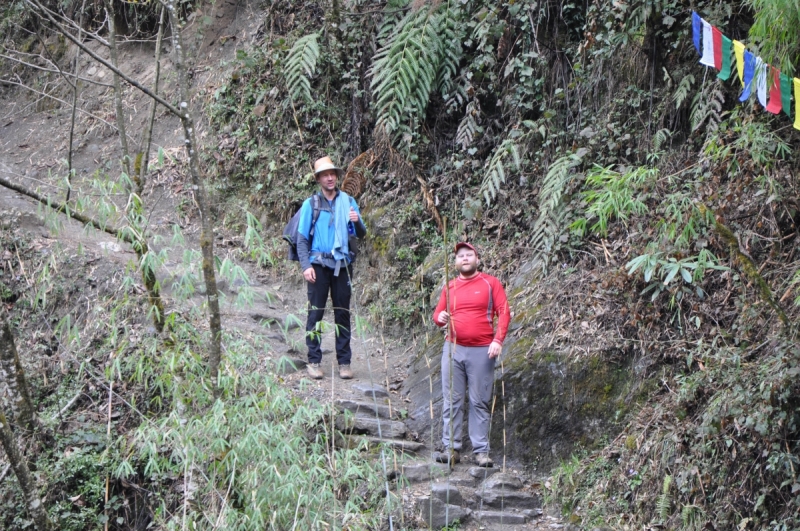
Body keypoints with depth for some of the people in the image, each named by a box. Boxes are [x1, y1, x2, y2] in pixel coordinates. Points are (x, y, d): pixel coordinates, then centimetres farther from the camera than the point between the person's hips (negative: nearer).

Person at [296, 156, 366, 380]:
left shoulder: (348, 202, 8)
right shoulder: (310, 204, 3)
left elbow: (361, 234, 9)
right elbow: (302, 238, 2)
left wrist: (356, 222, -13)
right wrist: (306, 266, -9)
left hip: (342, 264, 2)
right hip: (319, 264, -2)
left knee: (343, 313, 5)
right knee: (315, 312, -1)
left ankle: (344, 361, 9)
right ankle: (313, 361, 4)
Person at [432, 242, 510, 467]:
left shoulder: (491, 283, 2)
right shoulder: (450, 287, 12)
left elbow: (504, 312, -3)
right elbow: (437, 313, 14)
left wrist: (498, 340, -14)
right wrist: (440, 318, -11)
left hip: (482, 351, -3)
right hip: (453, 349, 3)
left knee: (480, 402, 0)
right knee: (451, 401, 2)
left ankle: (481, 451, 2)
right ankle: (451, 449, 5)